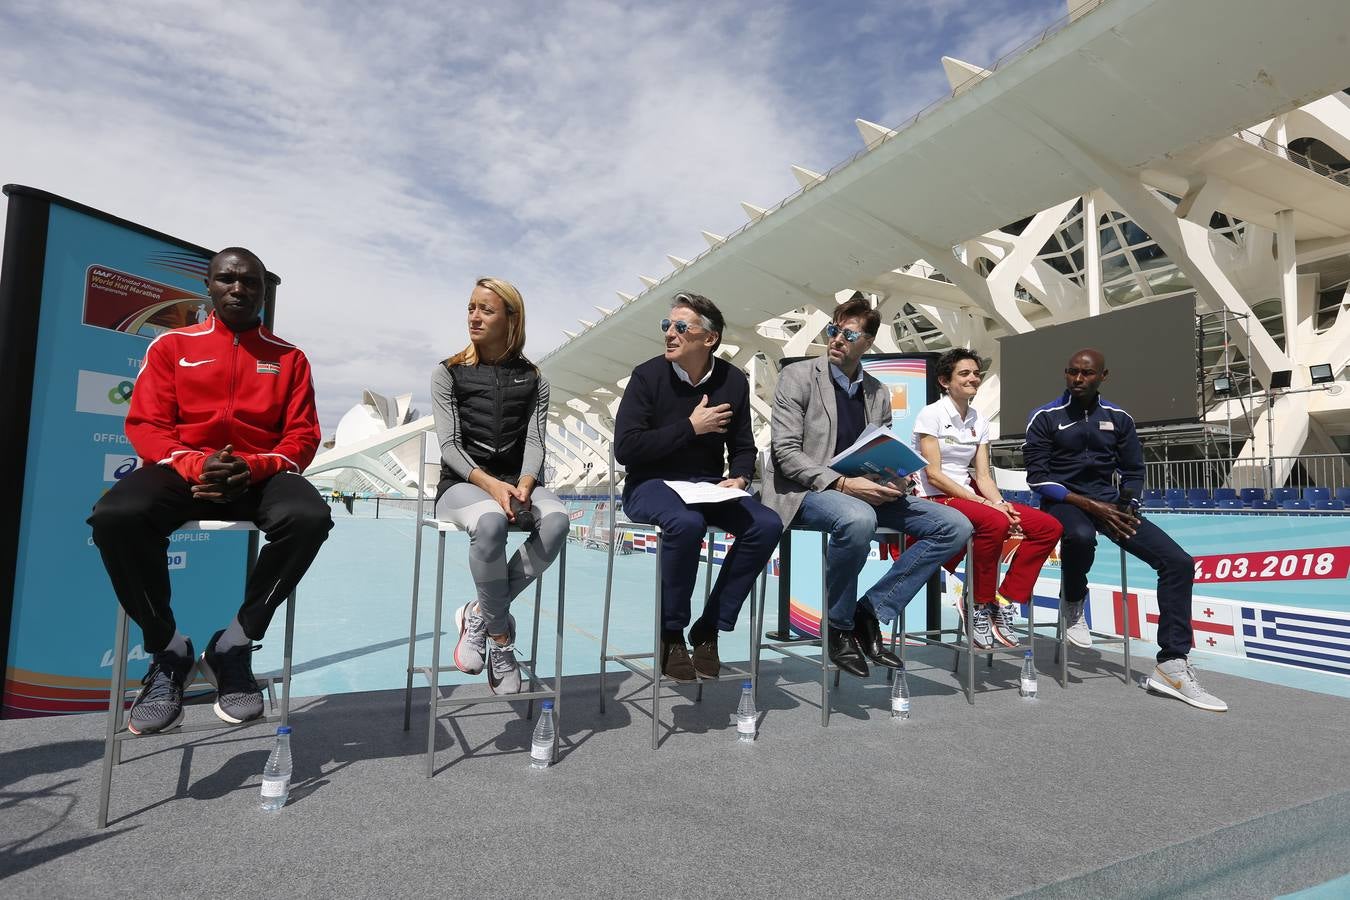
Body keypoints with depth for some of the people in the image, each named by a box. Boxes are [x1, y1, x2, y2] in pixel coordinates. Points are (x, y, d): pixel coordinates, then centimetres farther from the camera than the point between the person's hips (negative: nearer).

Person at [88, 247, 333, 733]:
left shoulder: (289, 357, 11)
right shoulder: (172, 345, 12)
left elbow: (303, 436, 3)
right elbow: (145, 424, 4)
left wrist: (252, 468, -17)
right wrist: (196, 465, -17)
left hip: (259, 474, 0)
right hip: (182, 469, 1)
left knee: (310, 517, -33)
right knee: (115, 516, -32)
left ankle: (233, 646, -14)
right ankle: (169, 650, -9)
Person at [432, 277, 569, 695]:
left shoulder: (533, 379, 13)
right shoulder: (448, 373, 8)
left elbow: (534, 441, 1)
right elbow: (449, 445, -3)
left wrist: (524, 484, -21)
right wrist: (490, 484, -21)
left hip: (517, 482, 2)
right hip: (462, 484, -2)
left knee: (556, 520, -32)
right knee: (490, 522, -38)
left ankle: (480, 614, -17)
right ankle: (500, 636, -16)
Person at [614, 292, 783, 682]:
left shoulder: (733, 381, 4)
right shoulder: (648, 376, -7)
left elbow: (743, 447, 14)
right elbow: (625, 448, -15)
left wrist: (739, 477, -9)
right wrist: (691, 427, -15)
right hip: (651, 485, -4)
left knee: (766, 525, -21)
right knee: (686, 524, -36)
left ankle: (708, 630, -9)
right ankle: (670, 636, -14)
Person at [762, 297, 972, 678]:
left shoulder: (878, 393, 14)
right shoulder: (797, 376, -2)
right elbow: (785, 452, -11)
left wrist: (895, 482, -9)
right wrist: (841, 483, -22)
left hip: (862, 492, 6)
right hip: (805, 492, -6)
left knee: (954, 525, -9)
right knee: (857, 518, -39)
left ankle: (870, 611, -7)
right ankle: (839, 625, -13)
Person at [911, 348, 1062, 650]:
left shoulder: (979, 421, 14)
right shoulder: (930, 415, -6)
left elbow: (983, 475, 8)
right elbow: (934, 475, -14)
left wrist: (1002, 505, -13)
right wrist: (986, 504, -18)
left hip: (968, 495, 7)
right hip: (935, 500, -7)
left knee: (1050, 527, -10)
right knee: (995, 522, -36)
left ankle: (1002, 603, -8)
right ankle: (978, 606, -16)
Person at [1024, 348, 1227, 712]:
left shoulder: (1119, 418, 10)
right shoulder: (1045, 418, -2)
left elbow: (1133, 472, 14)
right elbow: (1038, 478, -8)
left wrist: (1125, 507, -7)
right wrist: (1090, 505, -17)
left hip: (1109, 503, 5)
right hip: (1064, 503, -5)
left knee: (1178, 562, -12)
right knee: (1081, 536, -41)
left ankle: (1172, 666, -7)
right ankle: (1074, 605, -8)